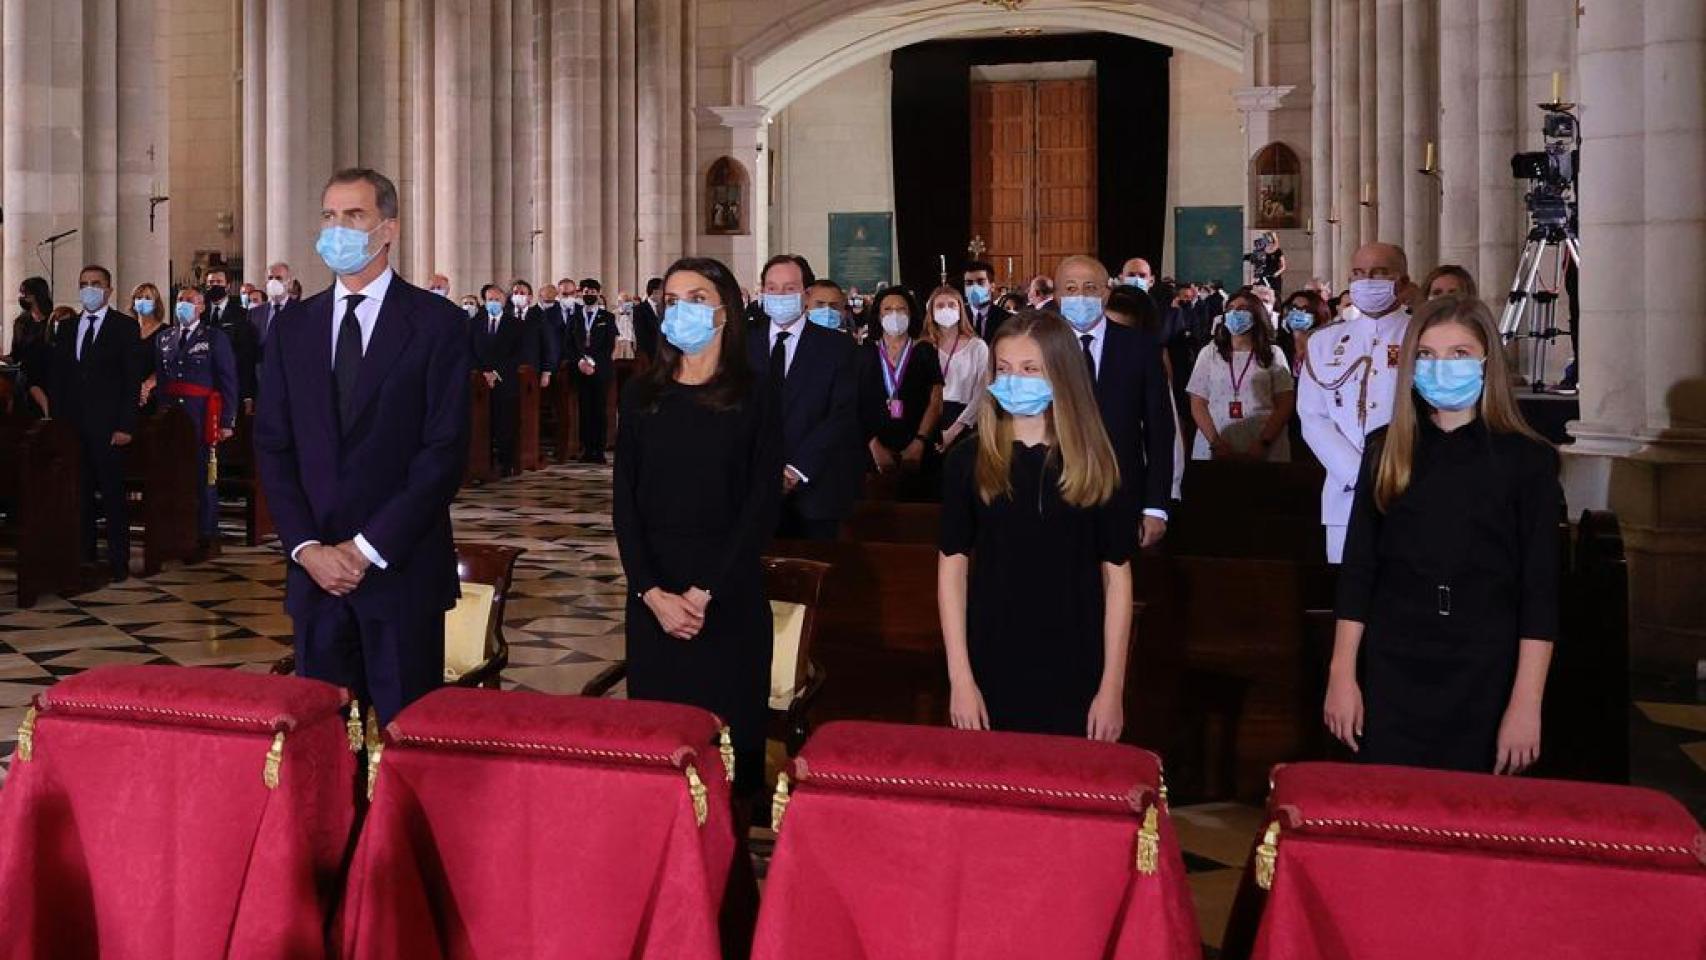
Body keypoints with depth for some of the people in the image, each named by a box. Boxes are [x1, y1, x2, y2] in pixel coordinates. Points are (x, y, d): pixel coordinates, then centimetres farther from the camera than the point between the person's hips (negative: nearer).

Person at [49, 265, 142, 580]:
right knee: (79, 494, 6)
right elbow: (56, 377, 14)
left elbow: (132, 379, -5)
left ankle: (118, 562, 4)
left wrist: (126, 425, -11)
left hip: (108, 426, -4)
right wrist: (56, 419, 5)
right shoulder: (66, 327, 15)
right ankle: (83, 557, 14)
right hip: (73, 424, 4)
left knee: (112, 494, -1)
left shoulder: (125, 326, 0)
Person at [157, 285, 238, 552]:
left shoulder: (215, 337, 2)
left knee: (204, 478, -1)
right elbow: (160, 380, 13)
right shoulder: (164, 339, 16)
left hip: (202, 419, -4)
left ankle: (207, 536, 7)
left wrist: (227, 422, -8)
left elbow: (228, 381, -2)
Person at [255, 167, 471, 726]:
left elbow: (445, 451, -9)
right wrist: (307, 547, -5)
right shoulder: (295, 328, 11)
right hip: (314, 568, 4)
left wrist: (366, 548, -12)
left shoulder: (437, 323, -3)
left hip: (402, 569, -3)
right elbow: (272, 447, 8)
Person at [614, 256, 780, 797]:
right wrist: (653, 593, -9)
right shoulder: (642, 394, 7)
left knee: (727, 725, 2)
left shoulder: (753, 396, -1)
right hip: (653, 593, 3)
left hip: (730, 594, -2)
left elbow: (763, 504, -6)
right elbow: (625, 500, 2)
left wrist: (706, 593, -12)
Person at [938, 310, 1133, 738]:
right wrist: (960, 678, -6)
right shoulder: (969, 461, -2)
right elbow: (952, 567, -1)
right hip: (991, 675, 0)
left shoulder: (1094, 465, -2)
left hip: (1075, 677, 0)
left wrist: (1112, 688, -5)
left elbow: (1116, 576, -1)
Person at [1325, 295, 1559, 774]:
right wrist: (1342, 674, 0)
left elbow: (1540, 589, -5)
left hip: (1486, 676, -1)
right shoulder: (1386, 448, 4)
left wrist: (1526, 703, -10)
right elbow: (1357, 568, 4)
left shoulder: (1528, 459, -2)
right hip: (1392, 669, 2)